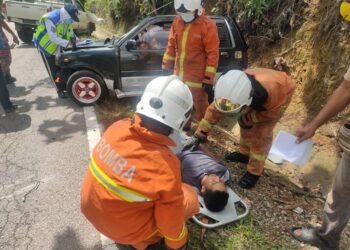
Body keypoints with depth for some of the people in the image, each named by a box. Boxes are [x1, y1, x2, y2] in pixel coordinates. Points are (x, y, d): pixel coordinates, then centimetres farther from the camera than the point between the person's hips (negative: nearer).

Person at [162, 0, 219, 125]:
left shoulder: (207, 26, -14)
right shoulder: (177, 22, 4)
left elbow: (213, 54, -15)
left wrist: (209, 79, -17)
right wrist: (166, 68, 13)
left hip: (197, 77, -6)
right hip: (179, 75, 6)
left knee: (200, 107, 9)